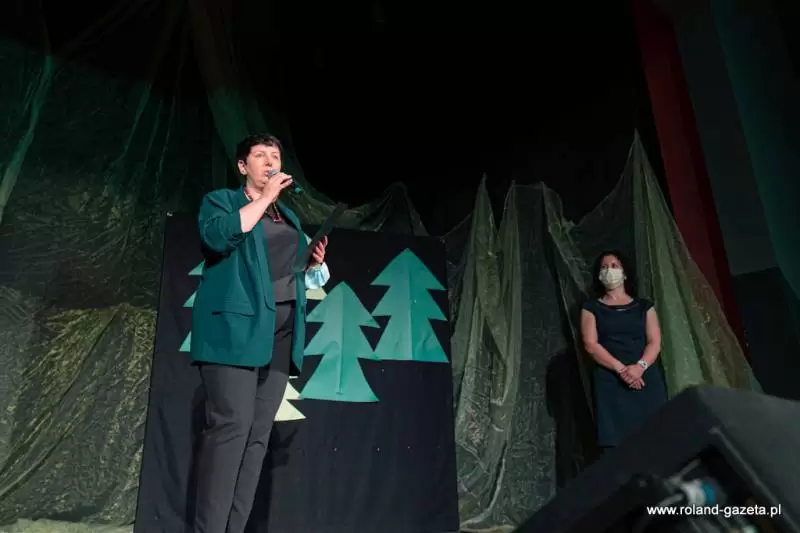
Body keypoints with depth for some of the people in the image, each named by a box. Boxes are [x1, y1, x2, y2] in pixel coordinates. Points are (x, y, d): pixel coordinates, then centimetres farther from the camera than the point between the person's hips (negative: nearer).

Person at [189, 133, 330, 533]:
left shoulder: (289, 216, 24)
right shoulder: (220, 200, 7)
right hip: (235, 324, -6)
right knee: (231, 427, -12)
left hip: (280, 330, 6)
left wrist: (315, 262, 6)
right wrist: (264, 197, -9)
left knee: (258, 434, 4)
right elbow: (218, 237, -16)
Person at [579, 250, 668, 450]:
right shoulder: (591, 307, 11)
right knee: (617, 440, -9)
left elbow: (655, 341, 6)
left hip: (647, 379, 2)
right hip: (610, 382, -2)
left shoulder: (644, 306, 17)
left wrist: (640, 366, -14)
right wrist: (621, 369, -14)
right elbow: (590, 344, -1)